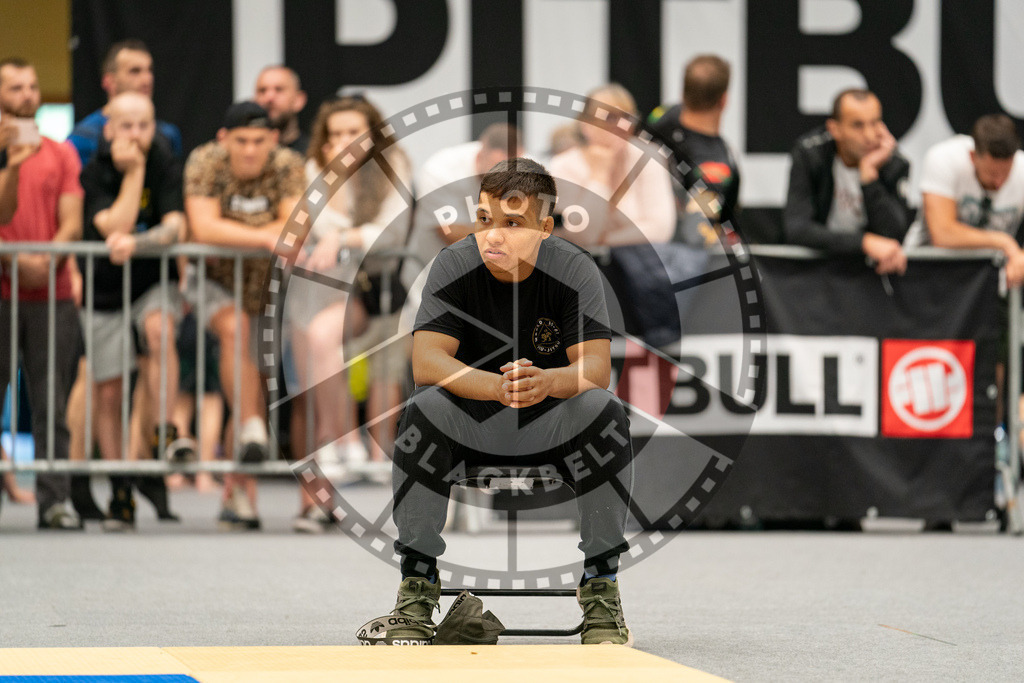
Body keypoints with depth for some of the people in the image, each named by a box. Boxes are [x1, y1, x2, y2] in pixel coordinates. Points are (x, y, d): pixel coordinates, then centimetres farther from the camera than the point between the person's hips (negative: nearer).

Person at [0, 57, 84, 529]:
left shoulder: (61, 154, 13)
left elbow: (72, 223, 5)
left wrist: (46, 261, -11)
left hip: (53, 293, 2)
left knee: (53, 405, -2)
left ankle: (54, 500, -2)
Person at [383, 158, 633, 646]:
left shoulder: (574, 270, -13)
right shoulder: (455, 266, -13)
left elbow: (595, 368, -22)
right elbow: (426, 362, -24)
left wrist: (545, 382, -47)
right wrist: (498, 386, -44)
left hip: (551, 424, 0)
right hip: (472, 425, 0)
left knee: (604, 409, -30)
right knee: (424, 409, -31)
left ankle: (601, 585, -19)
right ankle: (417, 580, -20)